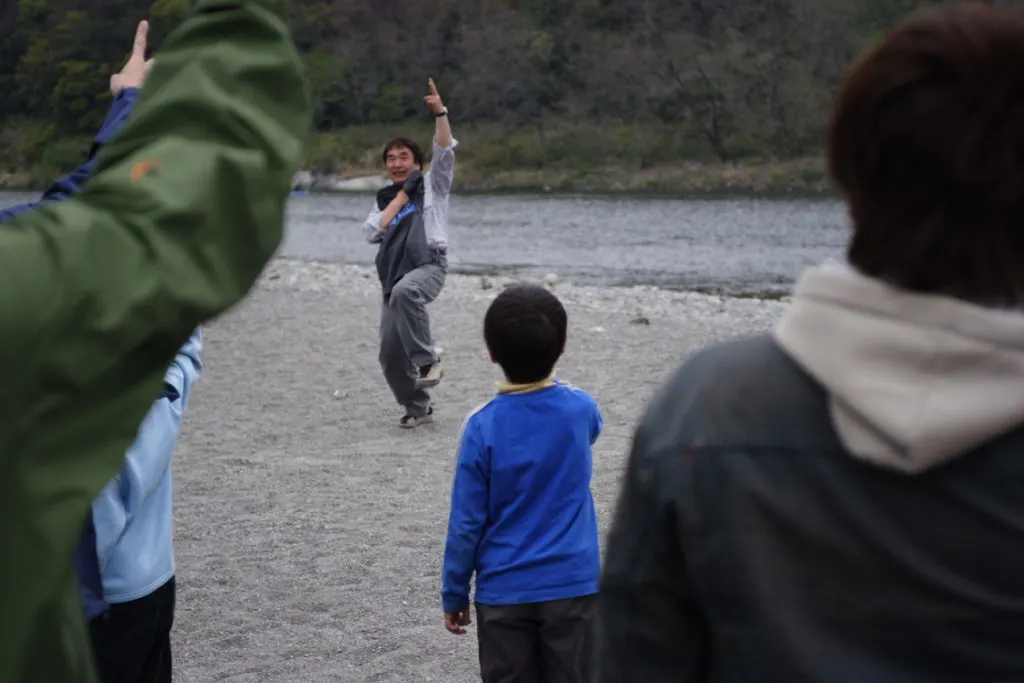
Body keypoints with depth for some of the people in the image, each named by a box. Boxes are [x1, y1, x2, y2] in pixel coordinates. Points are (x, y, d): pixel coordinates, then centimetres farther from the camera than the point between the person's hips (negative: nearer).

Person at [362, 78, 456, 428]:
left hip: (428, 266, -5)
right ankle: (417, 407, 18)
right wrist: (400, 197, 4)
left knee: (404, 291, -41)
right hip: (394, 275, 5)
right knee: (390, 353, -1)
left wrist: (440, 112, -19)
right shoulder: (384, 199, 21)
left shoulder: (432, 185, 11)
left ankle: (427, 359, -29)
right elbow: (372, 232, 3)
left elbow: (445, 151, -6)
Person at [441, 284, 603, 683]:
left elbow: (466, 522, -9)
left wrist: (454, 593, 3)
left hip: (504, 591, -1)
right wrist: (551, 383, 32)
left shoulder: (483, 427, -14)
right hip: (573, 585, 1)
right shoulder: (580, 410, -8)